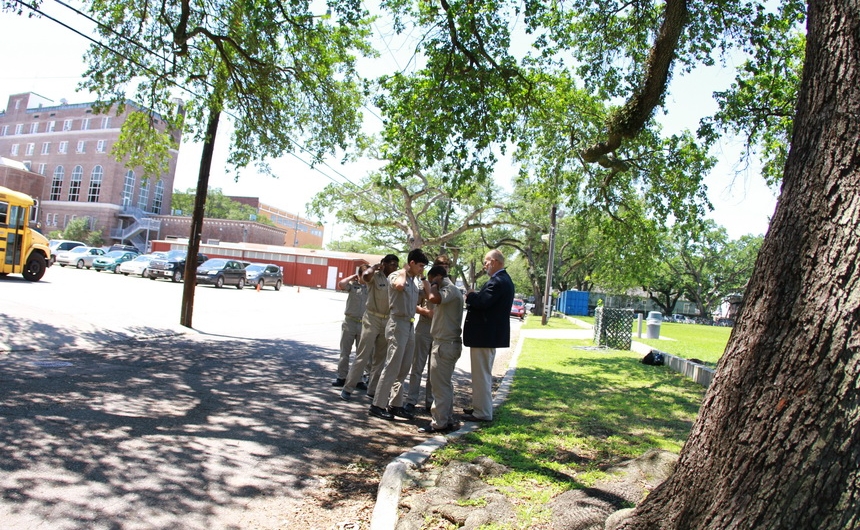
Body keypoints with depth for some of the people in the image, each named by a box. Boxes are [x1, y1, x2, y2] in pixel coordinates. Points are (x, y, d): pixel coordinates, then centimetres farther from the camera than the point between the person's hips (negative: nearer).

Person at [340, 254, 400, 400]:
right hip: (372, 319, -6)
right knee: (362, 356, -6)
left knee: (380, 358, 11)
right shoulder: (375, 277, -7)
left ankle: (372, 388, 19)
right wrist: (375, 266, -14)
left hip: (387, 321, 6)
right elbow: (366, 276, -31)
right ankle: (348, 388, 1)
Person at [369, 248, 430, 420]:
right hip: (398, 325, -9)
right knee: (392, 368, -9)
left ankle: (395, 404, 17)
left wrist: (422, 277, 17)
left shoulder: (413, 282, 17)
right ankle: (378, 405, -2)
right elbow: (399, 285, -31)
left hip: (409, 326, 9)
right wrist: (404, 270, -13)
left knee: (404, 369, 10)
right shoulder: (396, 276, -7)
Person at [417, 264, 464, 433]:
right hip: (448, 343, 11)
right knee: (446, 384, 14)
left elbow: (433, 298, -34)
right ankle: (447, 420, 21)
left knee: (440, 384, -6)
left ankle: (439, 423, -2)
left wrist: (435, 284, -16)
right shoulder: (451, 290, 18)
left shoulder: (450, 289, -14)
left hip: (445, 344, -11)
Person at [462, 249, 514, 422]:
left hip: (484, 336, -11)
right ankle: (481, 407, 31)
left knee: (481, 374, -3)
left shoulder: (498, 281, -20)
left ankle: (482, 413, 4)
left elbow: (482, 302, -30)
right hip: (491, 335, 11)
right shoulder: (504, 280, 14)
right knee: (484, 374, 20)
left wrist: (470, 295, -11)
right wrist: (474, 296, 3)